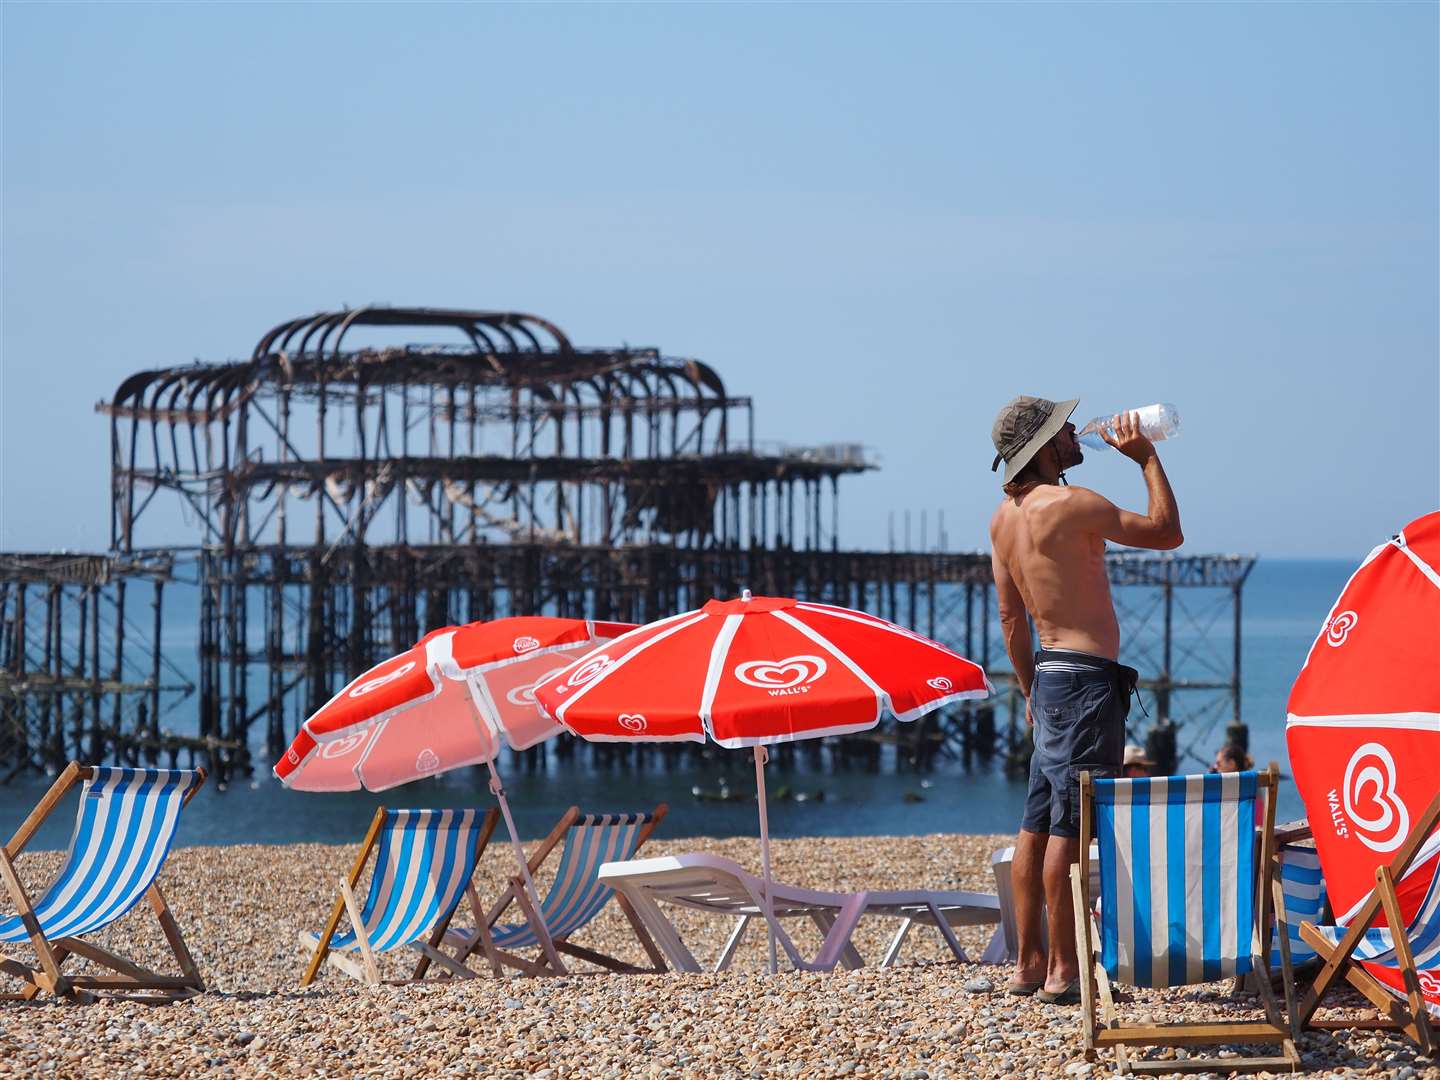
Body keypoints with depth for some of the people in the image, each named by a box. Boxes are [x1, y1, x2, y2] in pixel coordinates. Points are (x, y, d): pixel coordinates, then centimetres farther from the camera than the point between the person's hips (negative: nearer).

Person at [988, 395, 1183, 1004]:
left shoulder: (1004, 517, 11)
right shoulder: (1070, 506, -15)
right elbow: (1167, 532, -7)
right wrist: (1147, 459, 2)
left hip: (1050, 675, 9)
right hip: (1087, 677, -9)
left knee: (1038, 825, 11)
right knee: (1071, 827, -8)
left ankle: (1028, 963, 15)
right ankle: (1062, 970, -7)